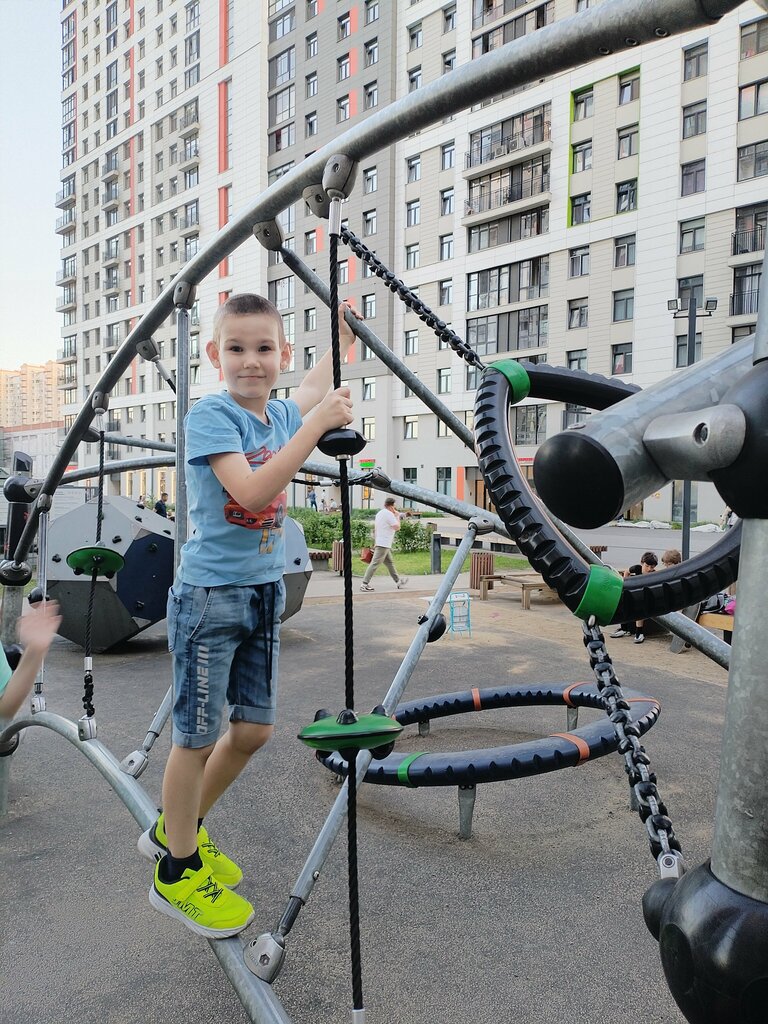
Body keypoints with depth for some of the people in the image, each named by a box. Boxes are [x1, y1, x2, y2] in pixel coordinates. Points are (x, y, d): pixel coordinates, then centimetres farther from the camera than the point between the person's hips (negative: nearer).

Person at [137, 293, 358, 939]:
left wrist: (342, 336, 30)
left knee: (254, 728, 14)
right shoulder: (210, 414, -14)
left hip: (265, 592, 7)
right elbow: (249, 490, -29)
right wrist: (316, 427, -28)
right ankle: (176, 872, 26)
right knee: (198, 735, 4)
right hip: (210, 596, -7)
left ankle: (179, 829, 37)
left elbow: (315, 388, 32)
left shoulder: (282, 414, 7)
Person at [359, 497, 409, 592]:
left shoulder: (379, 513, 16)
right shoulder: (389, 514, -14)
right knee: (375, 563, -11)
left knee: (390, 563, 16)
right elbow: (397, 527, -14)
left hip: (379, 542, 10)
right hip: (384, 544, -10)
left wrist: (375, 542, 23)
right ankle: (364, 584, -12)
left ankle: (398, 581, 25)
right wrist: (397, 516, -1)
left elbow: (375, 528, 19)